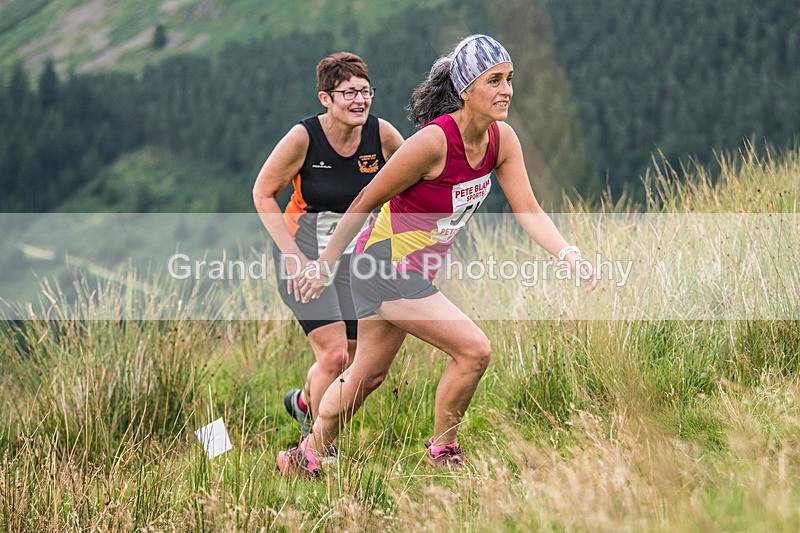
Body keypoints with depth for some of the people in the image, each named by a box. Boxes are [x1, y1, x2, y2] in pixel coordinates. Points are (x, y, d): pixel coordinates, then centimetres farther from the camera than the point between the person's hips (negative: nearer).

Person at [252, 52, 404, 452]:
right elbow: (263, 193, -8)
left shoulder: (381, 134, -11)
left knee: (351, 358, 7)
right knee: (334, 354, -14)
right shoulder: (304, 137, -19)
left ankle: (304, 402, 40)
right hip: (304, 254, -4)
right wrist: (291, 252, -16)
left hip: (355, 254, 4)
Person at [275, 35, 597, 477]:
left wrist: (571, 256, -20)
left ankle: (306, 458, 35)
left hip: (415, 269, 8)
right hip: (385, 262, -8)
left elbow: (529, 211, -4)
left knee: (368, 374, 19)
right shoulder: (434, 141, -26)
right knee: (473, 349, -14)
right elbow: (367, 200, -16)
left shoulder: (502, 139, -5)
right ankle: (442, 453, 4)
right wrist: (325, 263, -8)